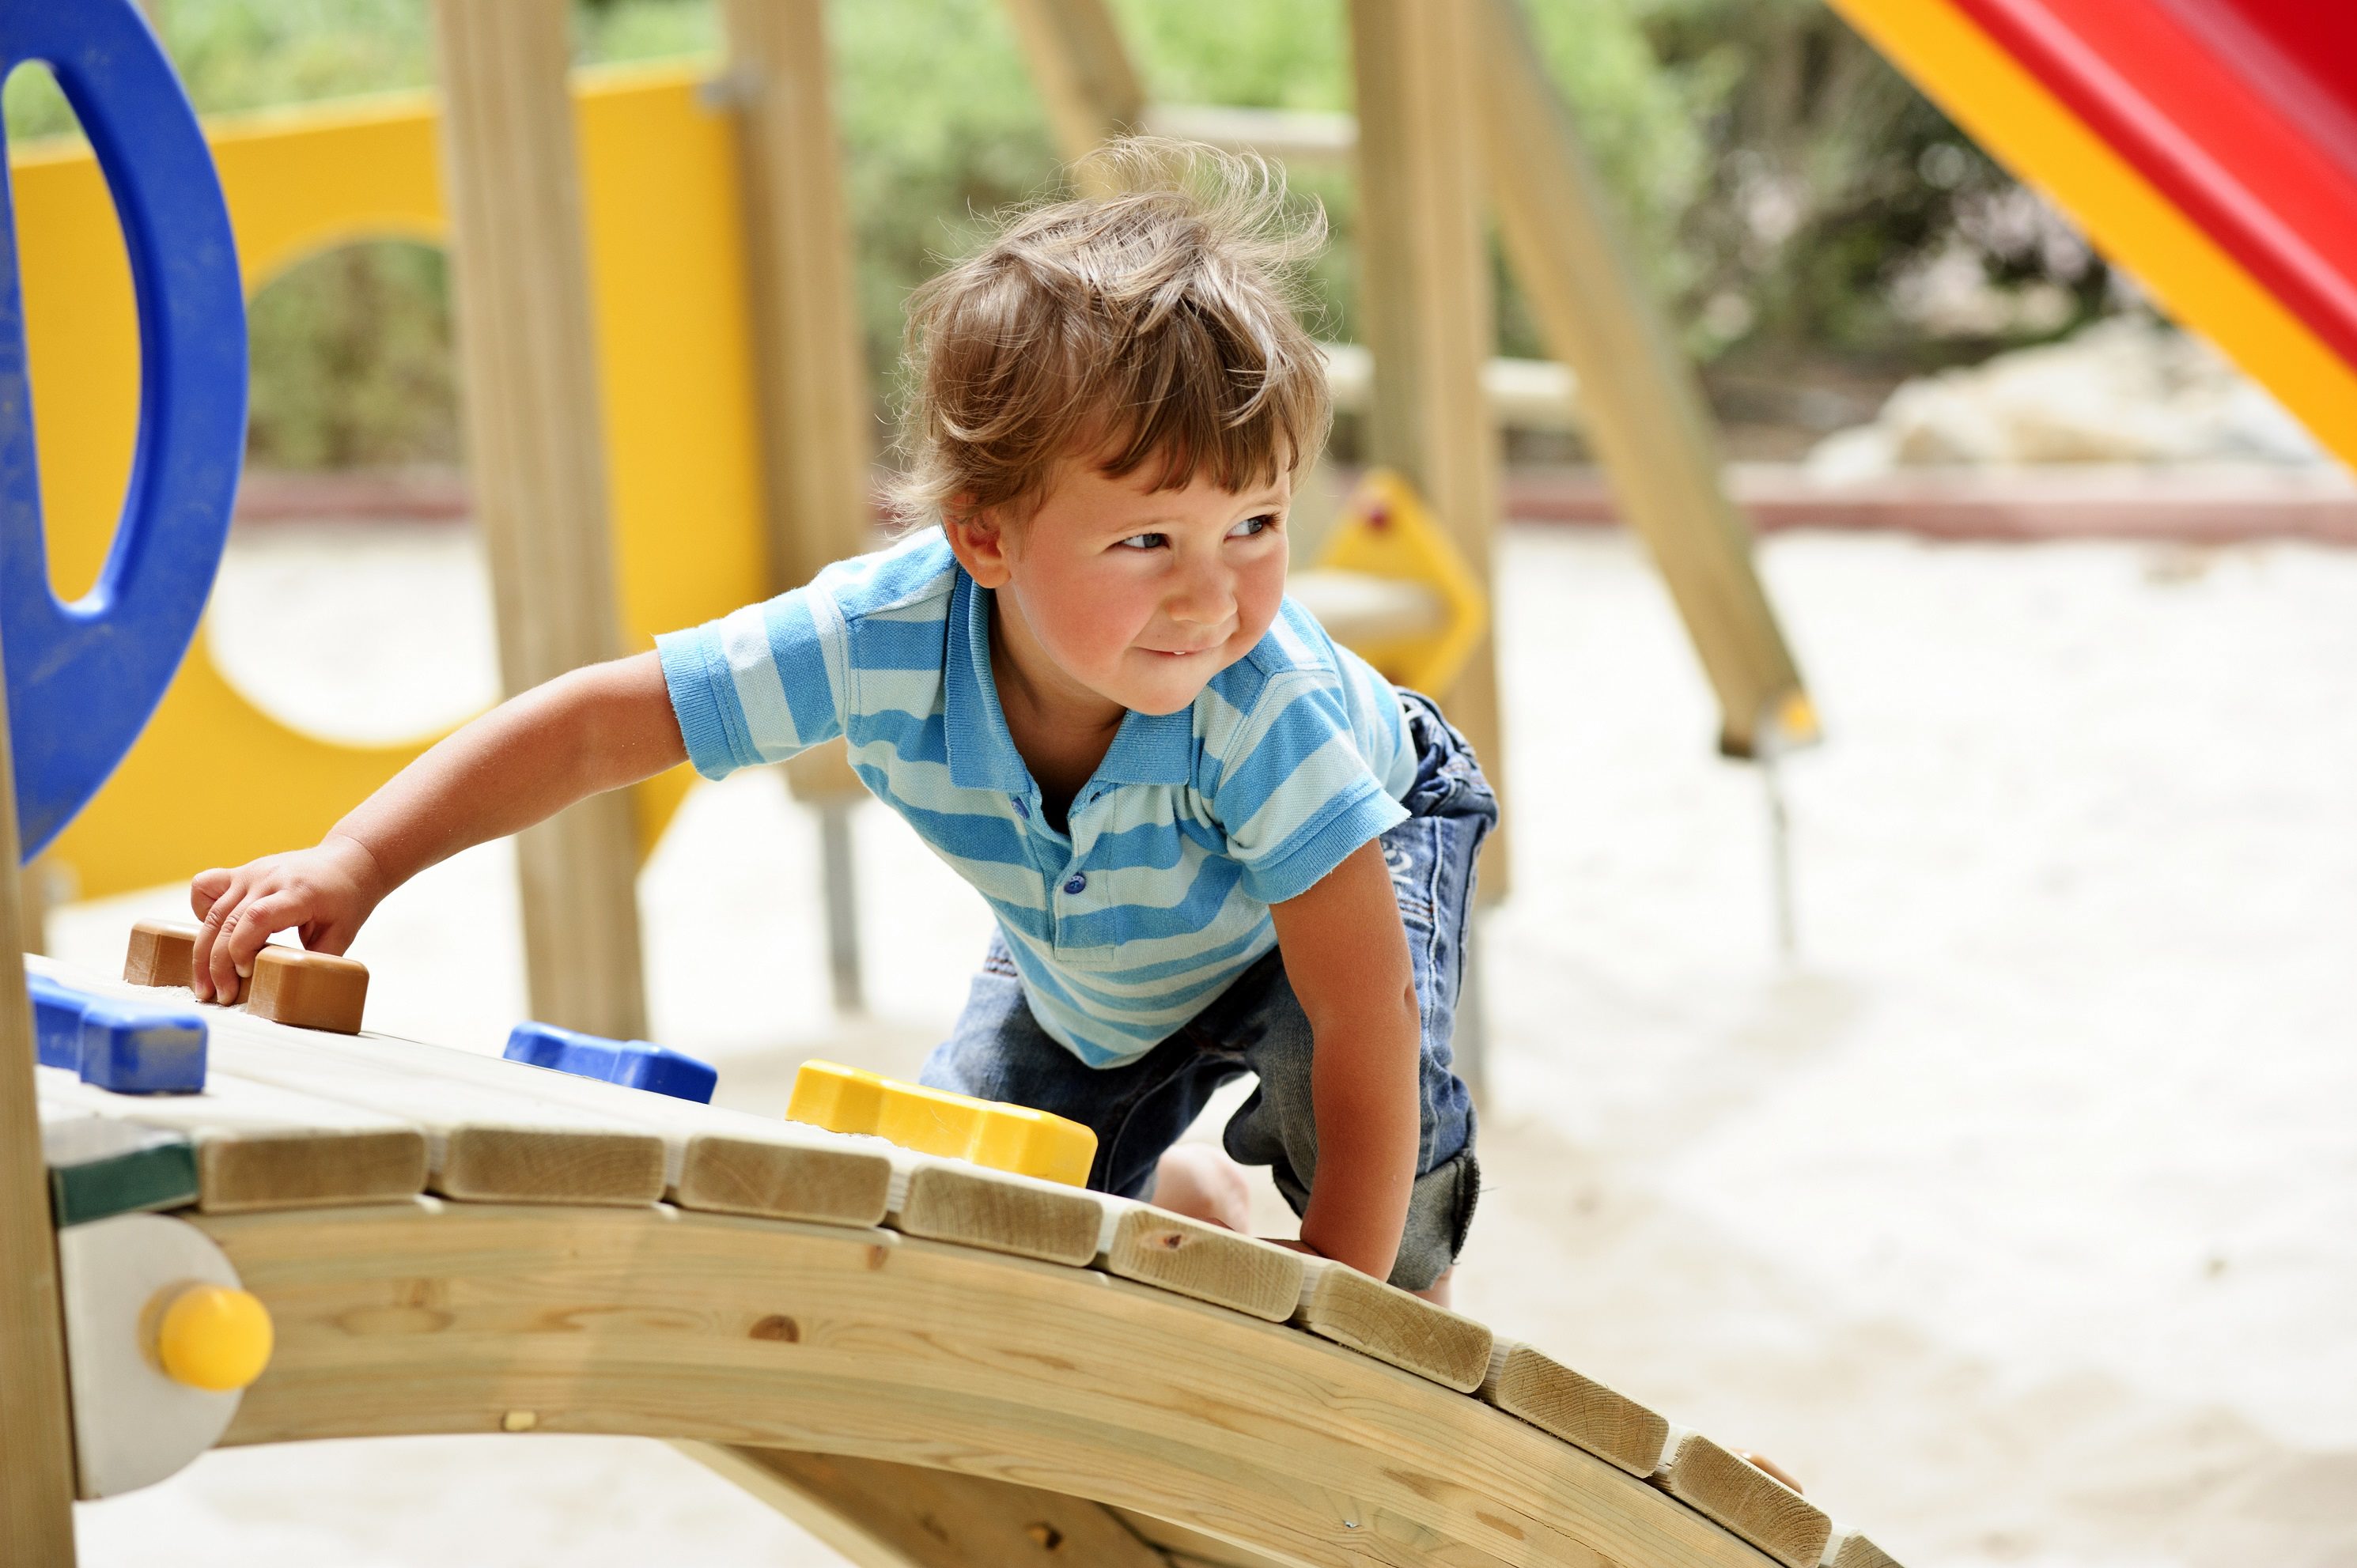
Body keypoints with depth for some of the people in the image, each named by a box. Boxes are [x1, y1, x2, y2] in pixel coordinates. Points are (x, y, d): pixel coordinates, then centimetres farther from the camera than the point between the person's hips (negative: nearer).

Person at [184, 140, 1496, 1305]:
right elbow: (593, 726, -32)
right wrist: (355, 864, -43)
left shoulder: (1263, 705, -45)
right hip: (1085, 962, 4)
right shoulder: (886, 640, -38)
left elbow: (1367, 1017, -43)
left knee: (1328, 1059, -34)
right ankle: (1187, 1207, 35)